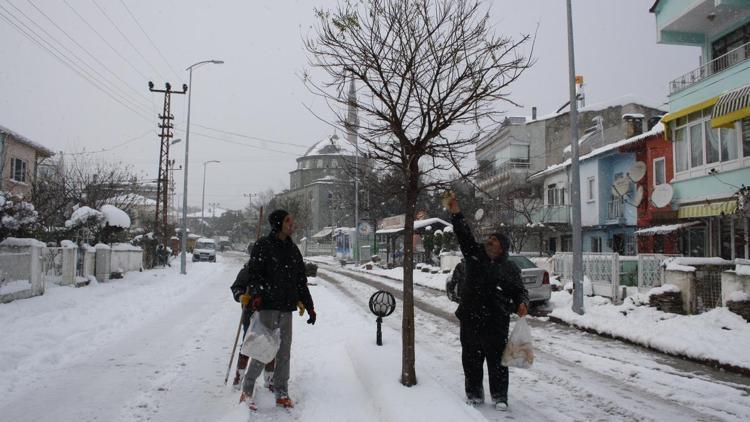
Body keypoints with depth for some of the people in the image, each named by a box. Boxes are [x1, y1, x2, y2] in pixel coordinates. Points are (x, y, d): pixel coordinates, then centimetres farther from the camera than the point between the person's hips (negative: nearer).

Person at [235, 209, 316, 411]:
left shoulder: (293, 249, 14)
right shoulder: (263, 245, -4)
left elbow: (301, 281, 18)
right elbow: (253, 273, -11)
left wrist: (309, 306, 17)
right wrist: (256, 294, -28)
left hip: (287, 307, 6)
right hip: (267, 306, -6)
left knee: (284, 351, 10)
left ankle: (281, 393, 21)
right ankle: (247, 391, 13)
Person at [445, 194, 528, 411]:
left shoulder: (510, 268, 4)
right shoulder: (475, 255, 5)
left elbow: (520, 291, 10)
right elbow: (464, 235, -4)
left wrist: (522, 304, -12)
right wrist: (456, 213, -15)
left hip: (496, 322, -2)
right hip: (470, 319, 2)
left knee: (497, 360, 5)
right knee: (471, 358, 10)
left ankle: (499, 396, 20)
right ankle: (474, 392, 25)